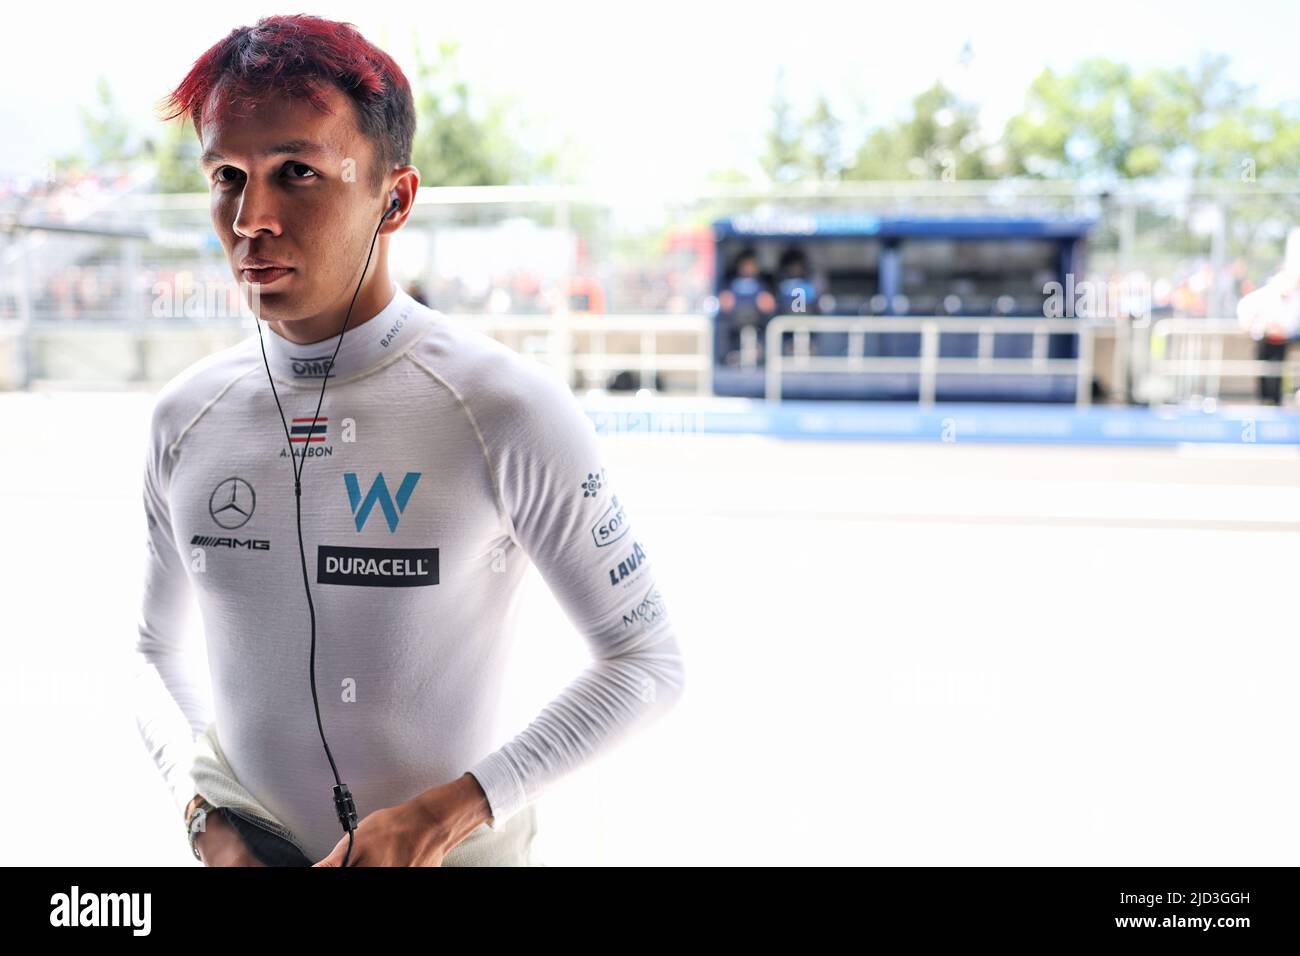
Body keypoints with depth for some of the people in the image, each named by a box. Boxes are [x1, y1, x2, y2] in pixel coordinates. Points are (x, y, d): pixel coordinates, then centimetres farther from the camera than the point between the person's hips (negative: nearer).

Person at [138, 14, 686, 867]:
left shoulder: (511, 411, -19)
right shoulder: (186, 417, -5)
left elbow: (648, 659, -13)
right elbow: (158, 651, 9)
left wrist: (441, 818, -19)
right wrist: (206, 819, -6)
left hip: (454, 849, -3)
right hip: (247, 845, 4)